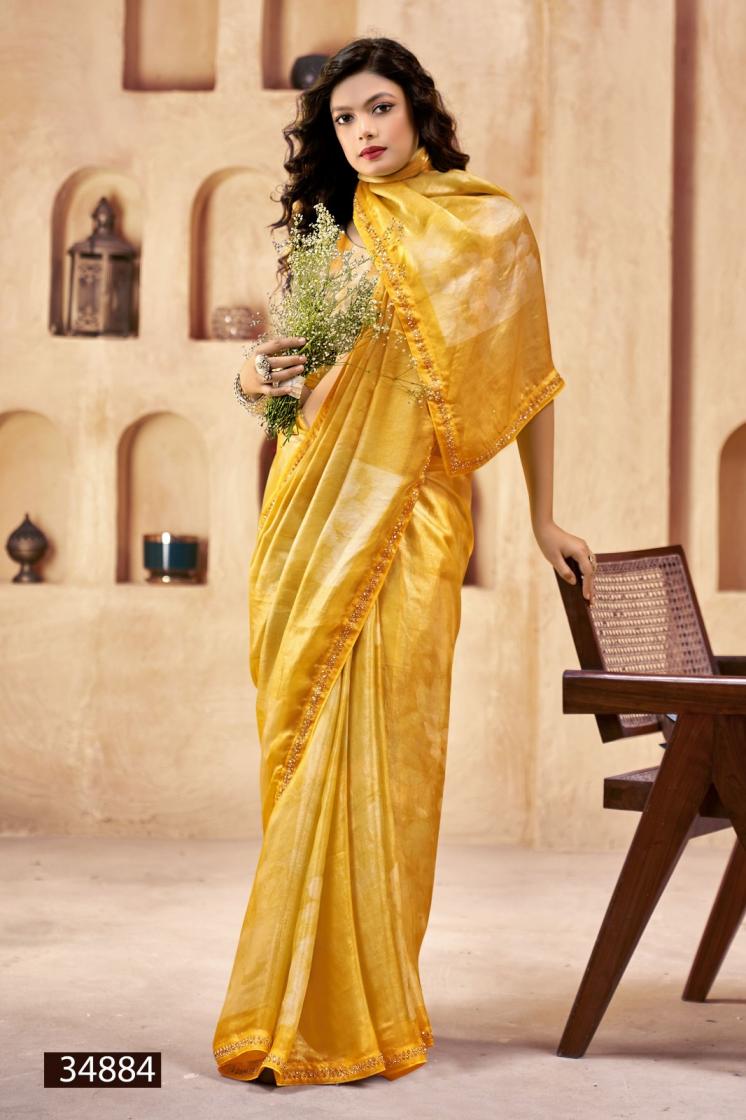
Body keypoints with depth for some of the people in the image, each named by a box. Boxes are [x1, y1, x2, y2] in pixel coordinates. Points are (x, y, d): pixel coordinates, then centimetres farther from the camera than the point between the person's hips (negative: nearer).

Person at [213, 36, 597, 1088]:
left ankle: (359, 1011, 0)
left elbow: (529, 376, 10)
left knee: (375, 743, -8)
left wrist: (544, 517, 11)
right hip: (312, 505, 3)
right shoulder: (327, 236, 15)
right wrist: (257, 377, -5)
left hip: (413, 513, -3)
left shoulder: (492, 224, 8)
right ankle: (301, 1005, 6)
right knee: (306, 738, -1)